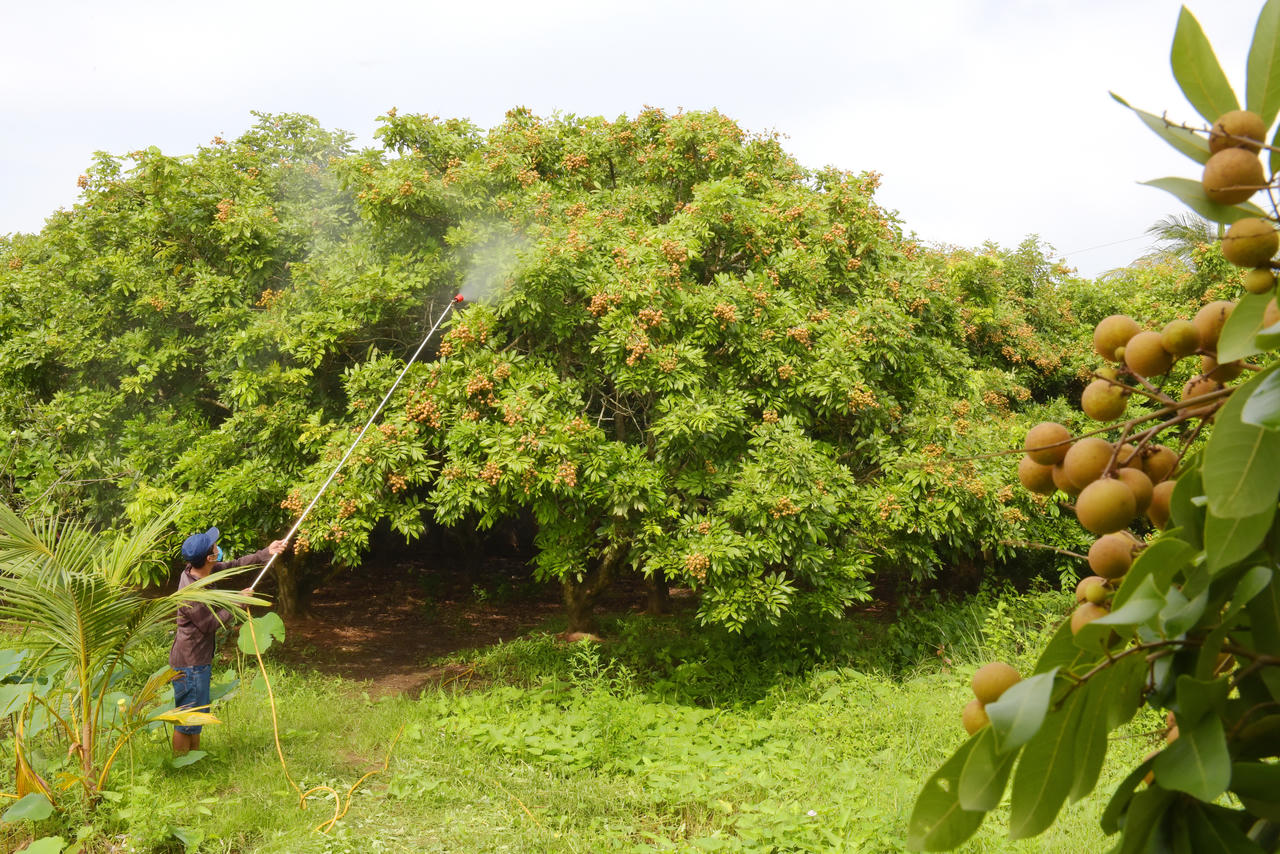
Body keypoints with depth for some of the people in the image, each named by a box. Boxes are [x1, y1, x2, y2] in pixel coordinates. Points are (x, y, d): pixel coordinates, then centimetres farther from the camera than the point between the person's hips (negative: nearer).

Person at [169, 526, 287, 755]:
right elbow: (211, 624, -19)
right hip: (190, 663, -10)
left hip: (199, 659, 10)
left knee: (199, 712, 21)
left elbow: (234, 565, 10)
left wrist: (266, 553, 5)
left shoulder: (197, 571, -4)